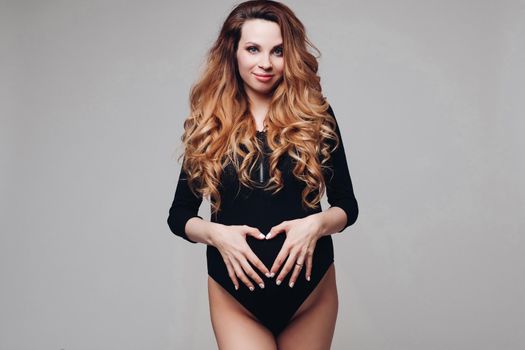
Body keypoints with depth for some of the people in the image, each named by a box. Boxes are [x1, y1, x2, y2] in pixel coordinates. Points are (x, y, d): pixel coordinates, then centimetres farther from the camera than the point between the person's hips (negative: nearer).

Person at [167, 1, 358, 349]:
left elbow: (347, 205, 2)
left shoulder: (315, 114, -3)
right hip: (235, 295, 0)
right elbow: (179, 215, 4)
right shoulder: (208, 125, -2)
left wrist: (316, 224, -17)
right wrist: (216, 234, -15)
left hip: (310, 290, 1)